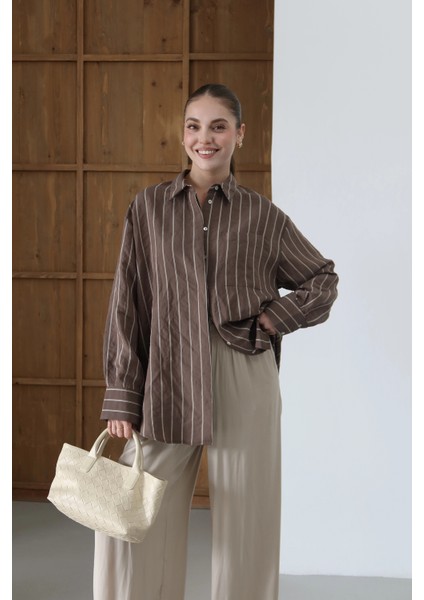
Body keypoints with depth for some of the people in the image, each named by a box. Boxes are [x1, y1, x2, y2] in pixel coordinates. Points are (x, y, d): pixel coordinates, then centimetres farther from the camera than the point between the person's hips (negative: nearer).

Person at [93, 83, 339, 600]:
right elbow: (127, 306, 3)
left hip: (244, 385, 0)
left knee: (244, 524, 7)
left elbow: (324, 280, 16)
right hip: (167, 384, 1)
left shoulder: (264, 217, 5)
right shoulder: (149, 208, 5)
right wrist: (121, 397, -1)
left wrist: (274, 318, -1)